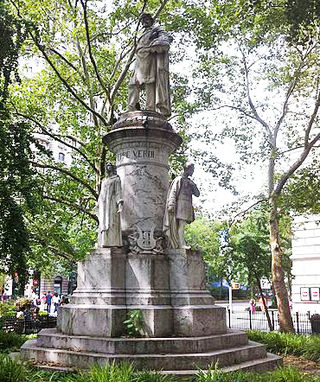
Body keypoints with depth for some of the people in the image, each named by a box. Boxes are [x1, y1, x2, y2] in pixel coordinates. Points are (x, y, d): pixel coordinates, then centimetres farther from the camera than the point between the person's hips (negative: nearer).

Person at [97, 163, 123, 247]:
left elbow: (119, 191, -5)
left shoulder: (116, 179, 7)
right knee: (103, 223, -3)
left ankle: (113, 243, -21)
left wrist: (120, 203, -18)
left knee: (111, 222, -16)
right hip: (103, 203, 6)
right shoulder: (104, 180, 25)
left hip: (112, 202, -6)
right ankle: (104, 242, -7)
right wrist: (99, 205, 15)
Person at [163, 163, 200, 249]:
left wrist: (192, 186, -2)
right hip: (181, 204, -7)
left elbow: (197, 194, 16)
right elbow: (173, 192, -7)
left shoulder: (190, 182, 21)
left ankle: (181, 244, 0)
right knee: (181, 224, -15)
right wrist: (171, 204, -19)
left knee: (182, 225, 2)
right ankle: (181, 244, -21)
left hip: (187, 206, 7)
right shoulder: (179, 179, 1)